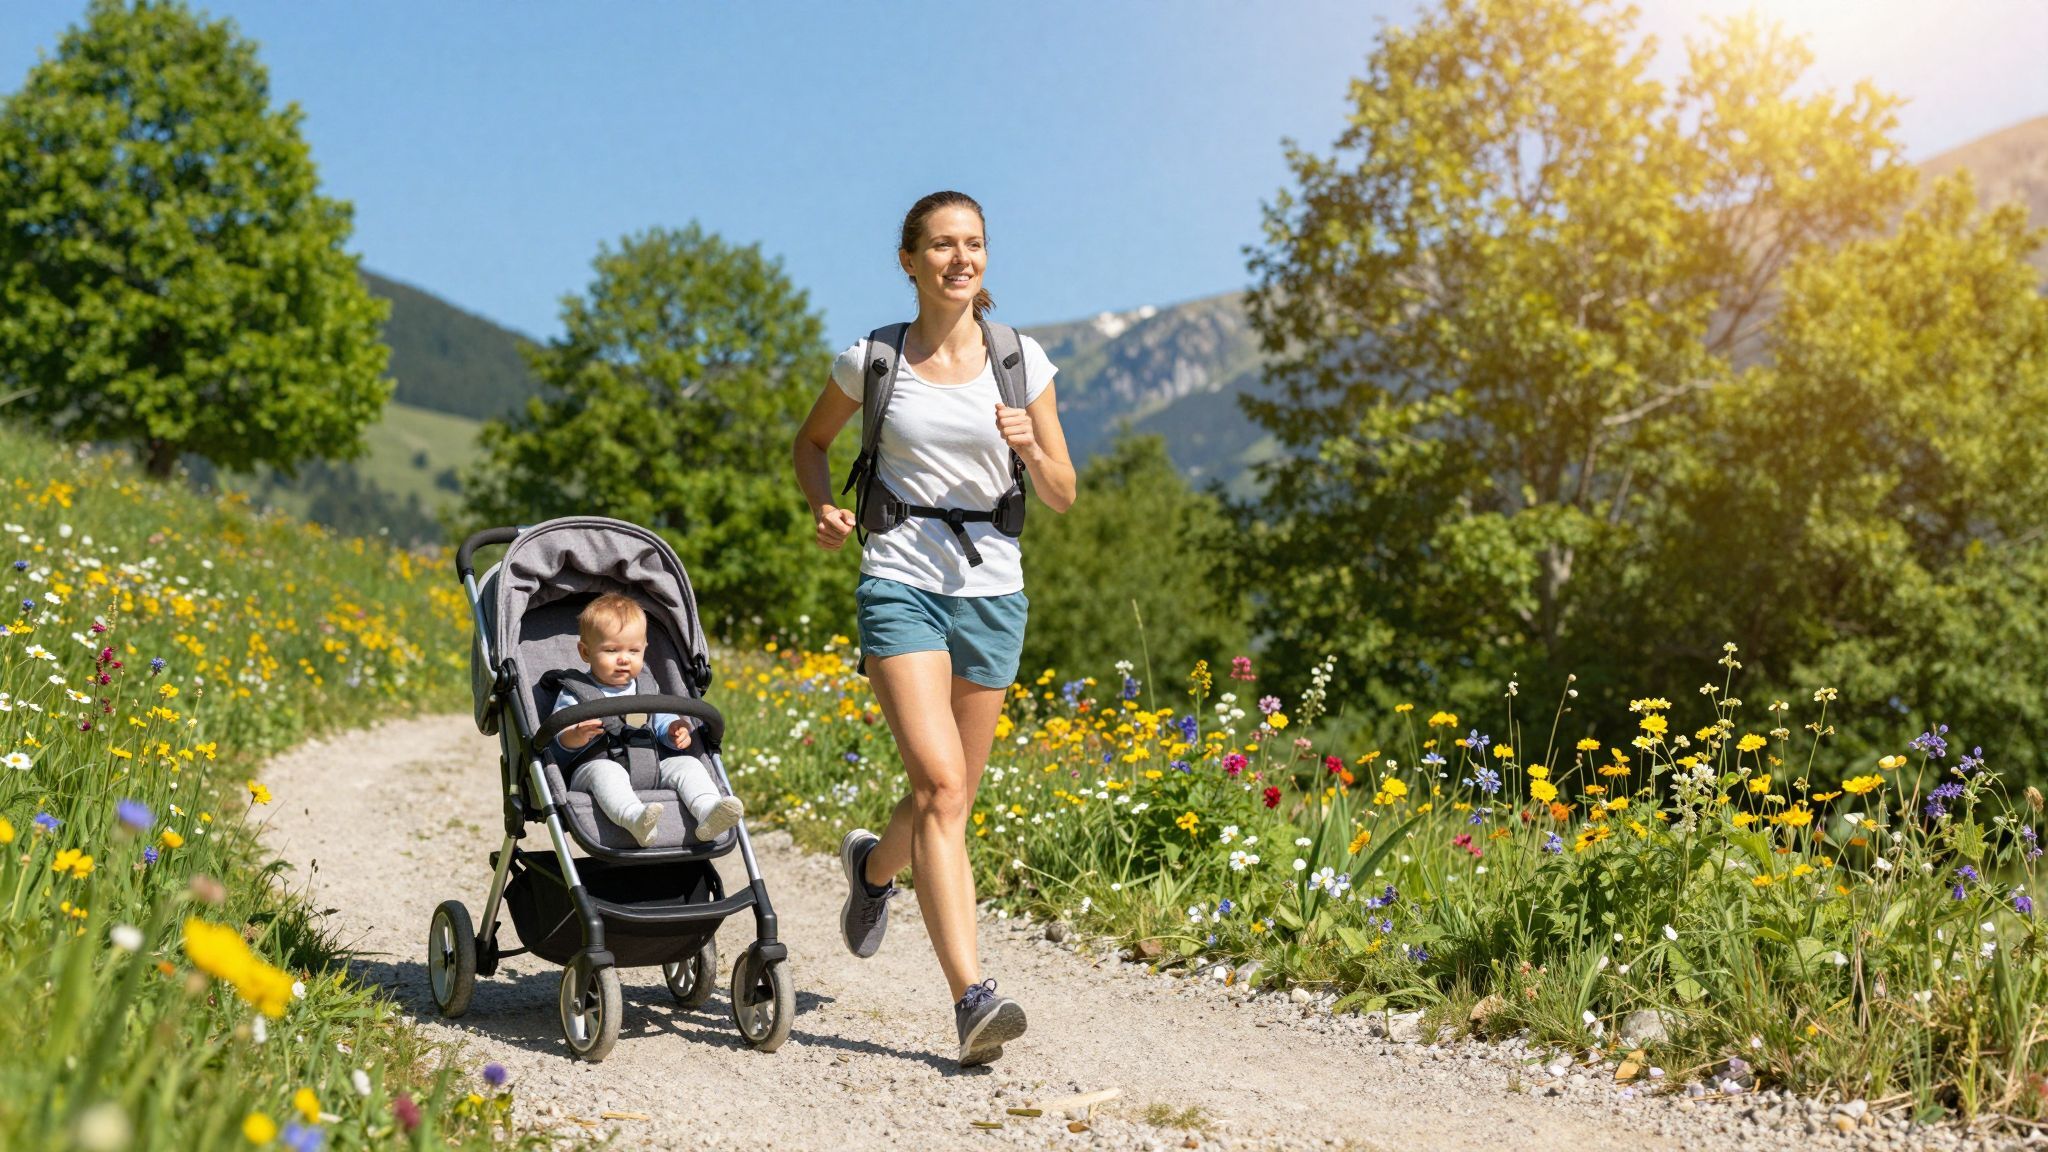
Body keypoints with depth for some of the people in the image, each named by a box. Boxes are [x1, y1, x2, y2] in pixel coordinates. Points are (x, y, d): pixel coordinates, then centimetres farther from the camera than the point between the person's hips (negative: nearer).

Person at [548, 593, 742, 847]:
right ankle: (634, 818, -65)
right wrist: (578, 735, -28)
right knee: (605, 771, -37)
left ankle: (708, 810, -43)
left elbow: (663, 721, 23)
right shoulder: (575, 692, 6)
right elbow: (561, 739, -4)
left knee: (687, 764, -17)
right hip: (592, 766, -5)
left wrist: (676, 731, -2)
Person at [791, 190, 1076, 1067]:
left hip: (991, 589, 3)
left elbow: (1062, 498, 7)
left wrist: (1029, 448, -14)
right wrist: (823, 507, -2)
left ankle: (873, 866, 44)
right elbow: (811, 442, 18)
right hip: (900, 581, -2)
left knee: (950, 800, 10)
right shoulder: (872, 360, 1)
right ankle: (973, 996, -17)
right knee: (939, 784, -18)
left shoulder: (1021, 361, 4)